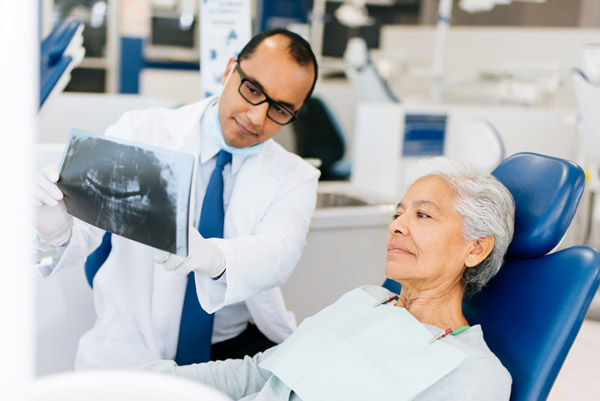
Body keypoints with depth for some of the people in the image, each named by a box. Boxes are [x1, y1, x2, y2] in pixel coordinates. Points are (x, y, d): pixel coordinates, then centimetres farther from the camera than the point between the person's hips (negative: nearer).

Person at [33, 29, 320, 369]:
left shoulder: (295, 178, -1)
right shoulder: (139, 133, -4)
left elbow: (280, 252, -22)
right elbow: (83, 230, -12)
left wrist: (211, 256, -44)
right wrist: (57, 231, -37)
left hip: (239, 347, 0)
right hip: (134, 351, 0)